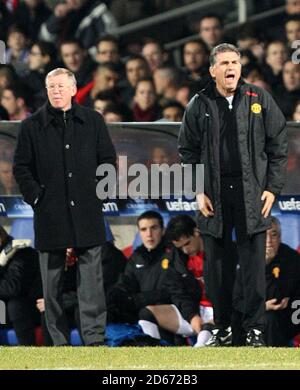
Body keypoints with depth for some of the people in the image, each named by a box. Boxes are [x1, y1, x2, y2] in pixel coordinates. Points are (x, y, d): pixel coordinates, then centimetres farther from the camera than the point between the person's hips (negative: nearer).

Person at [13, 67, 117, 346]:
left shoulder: (92, 121, 7)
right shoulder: (32, 126, 5)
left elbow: (108, 159, 12)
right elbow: (21, 167, 7)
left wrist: (98, 192, 3)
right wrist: (35, 196, -3)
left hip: (86, 211, 0)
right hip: (50, 215, 0)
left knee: (91, 277, -4)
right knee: (52, 279, 3)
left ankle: (94, 338, -3)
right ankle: (59, 341, 8)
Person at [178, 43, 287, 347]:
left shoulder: (259, 100, 4)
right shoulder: (200, 105, 6)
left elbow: (278, 146, 5)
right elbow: (187, 149, 9)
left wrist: (272, 188, -2)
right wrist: (198, 191, 0)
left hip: (252, 193, -1)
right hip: (214, 194, 1)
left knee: (254, 262, -3)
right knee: (216, 263, 4)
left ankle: (255, 328, 2)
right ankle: (222, 328, 12)